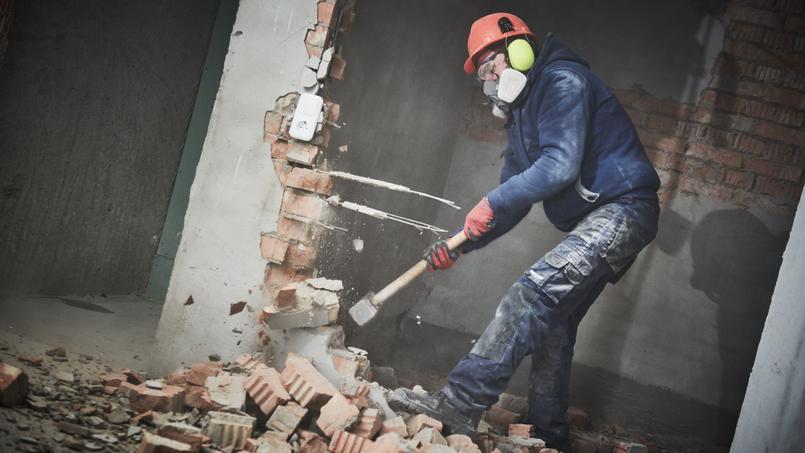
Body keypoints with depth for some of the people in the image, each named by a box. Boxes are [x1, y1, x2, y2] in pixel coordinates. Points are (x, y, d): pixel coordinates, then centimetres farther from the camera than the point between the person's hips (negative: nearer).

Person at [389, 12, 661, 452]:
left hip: (622, 208, -11)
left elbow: (561, 165, -23)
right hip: (594, 222, 11)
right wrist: (458, 244, 8)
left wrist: (492, 202, -19)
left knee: (536, 290, -25)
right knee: (552, 322, 10)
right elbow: (514, 201, 19)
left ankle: (460, 404, -31)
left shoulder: (561, 81, -10)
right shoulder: (522, 115, 19)